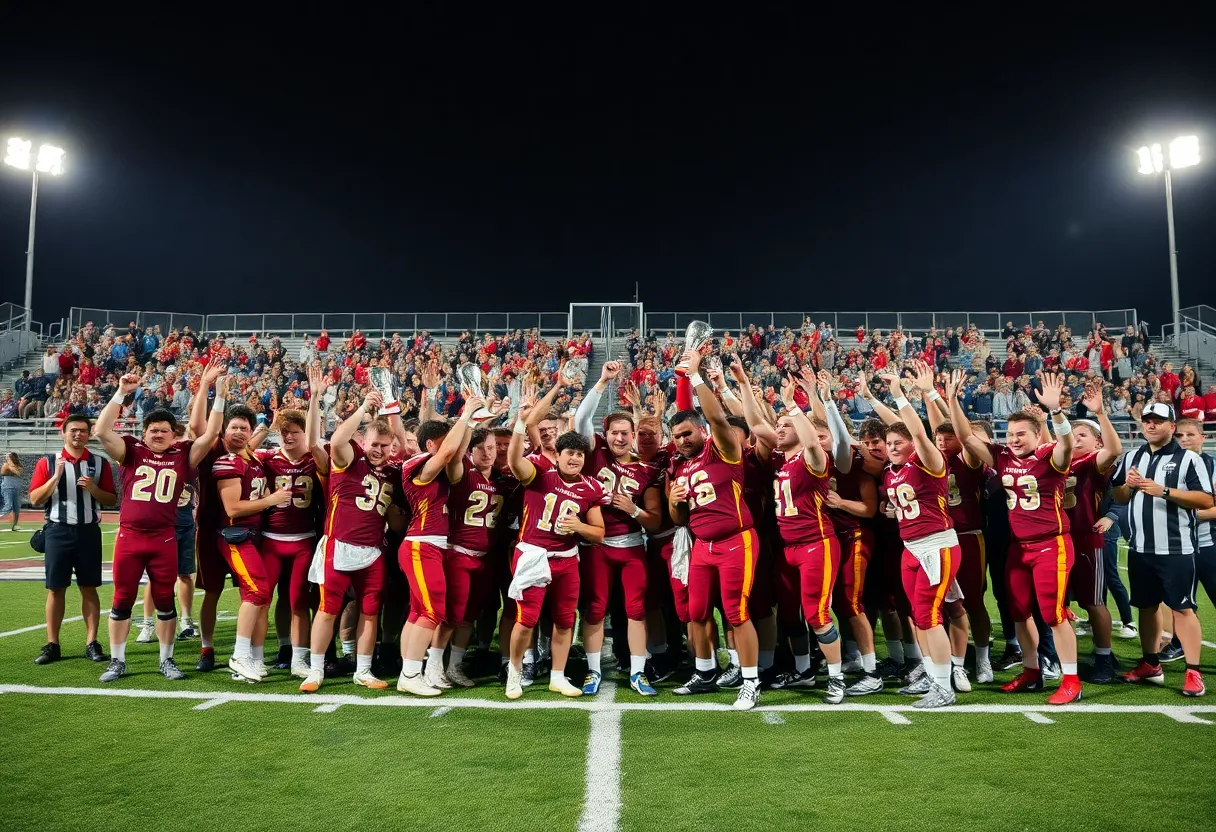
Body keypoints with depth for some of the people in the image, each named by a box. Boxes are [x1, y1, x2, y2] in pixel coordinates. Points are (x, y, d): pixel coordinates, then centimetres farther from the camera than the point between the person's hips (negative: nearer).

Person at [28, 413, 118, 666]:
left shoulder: (100, 463, 5)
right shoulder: (48, 462, 3)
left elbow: (112, 500, 5)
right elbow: (35, 499, -2)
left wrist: (93, 488, -14)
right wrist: (56, 476, -14)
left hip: (88, 531, 0)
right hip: (58, 531, 0)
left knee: (89, 588, 4)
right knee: (56, 589, 4)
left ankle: (92, 643, 9)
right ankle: (52, 645, 13)